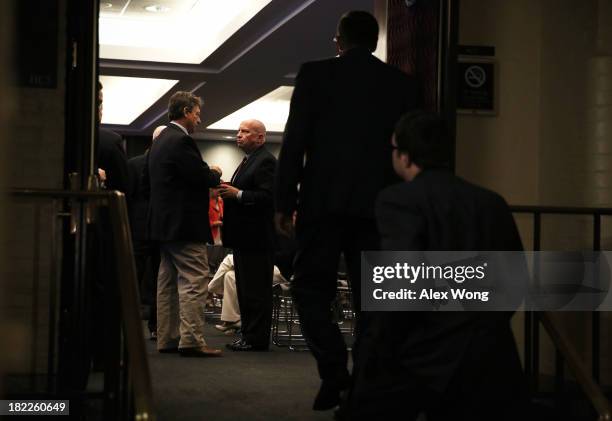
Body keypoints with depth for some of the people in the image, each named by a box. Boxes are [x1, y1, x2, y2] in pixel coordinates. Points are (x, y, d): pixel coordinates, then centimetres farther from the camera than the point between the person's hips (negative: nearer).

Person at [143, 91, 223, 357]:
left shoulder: (159, 142, 16)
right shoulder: (181, 141, -15)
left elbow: (146, 181, 21)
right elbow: (203, 177, -20)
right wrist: (215, 174, 0)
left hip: (163, 223, 10)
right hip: (185, 224, -10)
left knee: (168, 281, 11)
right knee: (194, 280, -9)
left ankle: (167, 338, 15)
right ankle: (191, 340, -12)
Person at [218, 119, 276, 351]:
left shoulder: (265, 161, -12)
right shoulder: (248, 161, 20)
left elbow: (268, 196, -22)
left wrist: (237, 194, -22)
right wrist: (228, 191, 6)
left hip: (256, 237, -11)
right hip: (243, 237, 11)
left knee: (255, 290, -6)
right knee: (244, 289, 14)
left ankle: (256, 339, -2)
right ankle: (248, 335, 20)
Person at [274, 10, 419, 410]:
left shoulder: (315, 74, 2)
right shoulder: (403, 84, 9)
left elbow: (295, 142, -3)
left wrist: (285, 202, 1)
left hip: (324, 200, -2)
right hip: (379, 204, 3)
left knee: (311, 288, 5)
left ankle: (335, 370, -12)